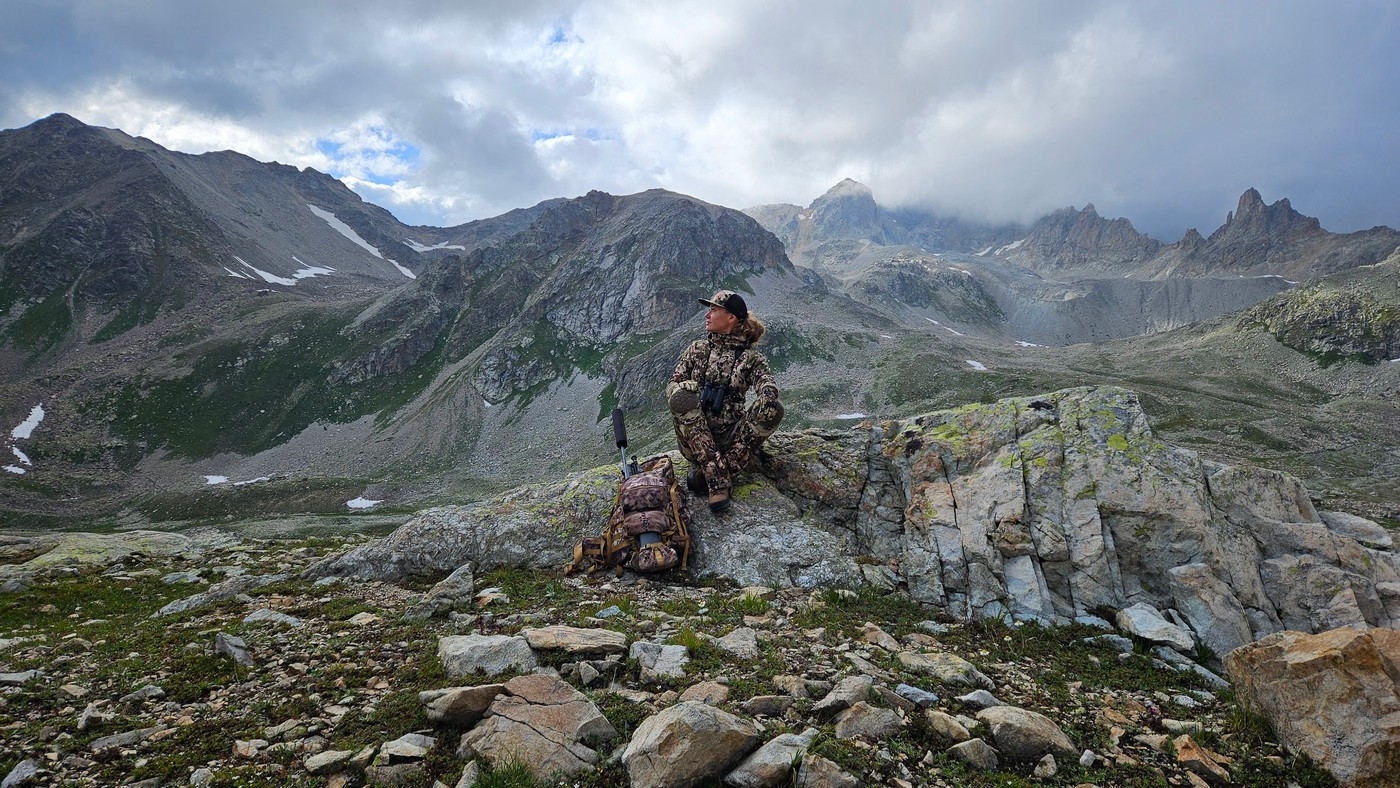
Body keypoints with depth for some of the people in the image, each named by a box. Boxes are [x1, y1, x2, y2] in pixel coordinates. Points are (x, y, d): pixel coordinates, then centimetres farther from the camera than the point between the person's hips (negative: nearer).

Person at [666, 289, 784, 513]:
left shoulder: (751, 358, 6)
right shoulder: (697, 349, 11)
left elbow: (767, 385, -11)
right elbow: (672, 385, 6)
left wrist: (768, 396, -35)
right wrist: (686, 387, -18)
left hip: (731, 438, 0)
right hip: (695, 436, 1)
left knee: (773, 410, -26)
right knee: (682, 398, -30)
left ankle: (706, 472, -27)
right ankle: (718, 479, -34)